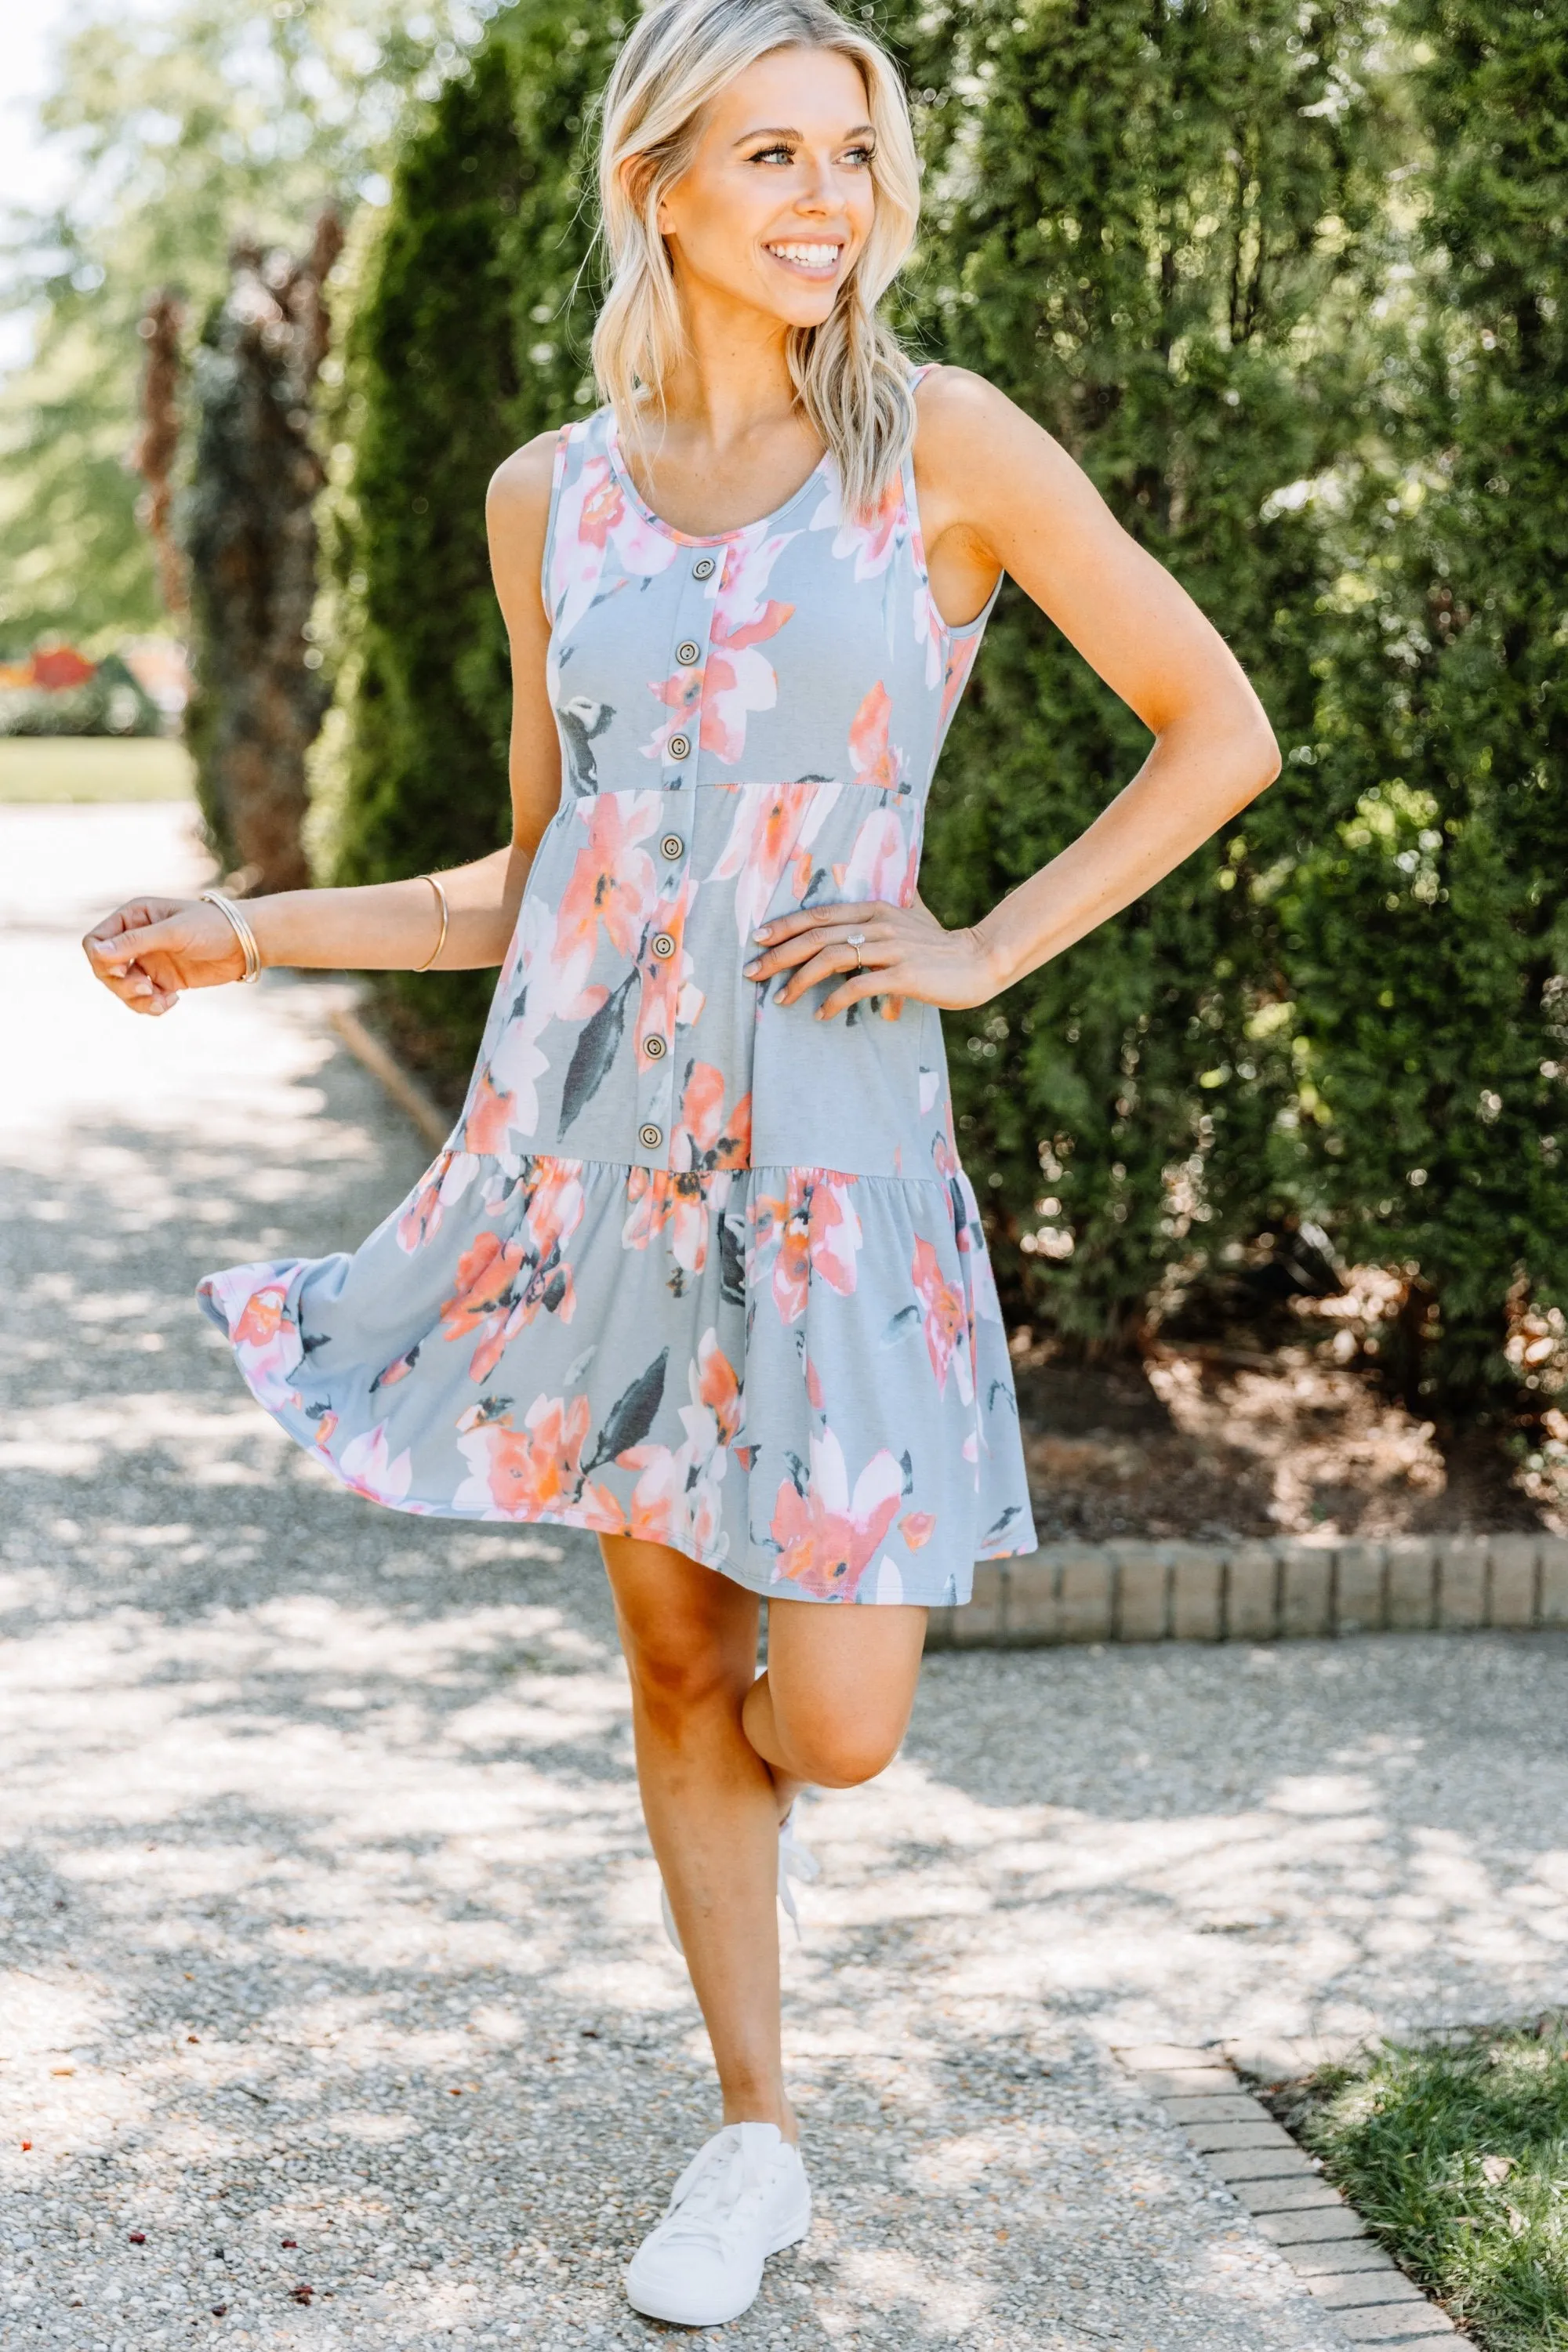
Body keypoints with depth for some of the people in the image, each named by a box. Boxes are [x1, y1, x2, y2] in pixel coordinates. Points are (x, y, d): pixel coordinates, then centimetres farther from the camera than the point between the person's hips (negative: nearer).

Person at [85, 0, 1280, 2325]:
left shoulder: (949, 445, -4)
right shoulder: (551, 497, 6)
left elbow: (1220, 730, 0)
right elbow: (539, 878, 14)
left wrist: (982, 952, -6)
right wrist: (245, 932, 8)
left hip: (831, 1150, -3)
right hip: (594, 1135, 3)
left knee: (835, 1720, -6)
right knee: (676, 1667, 10)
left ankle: (765, 1743, 34)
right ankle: (755, 2141, 28)